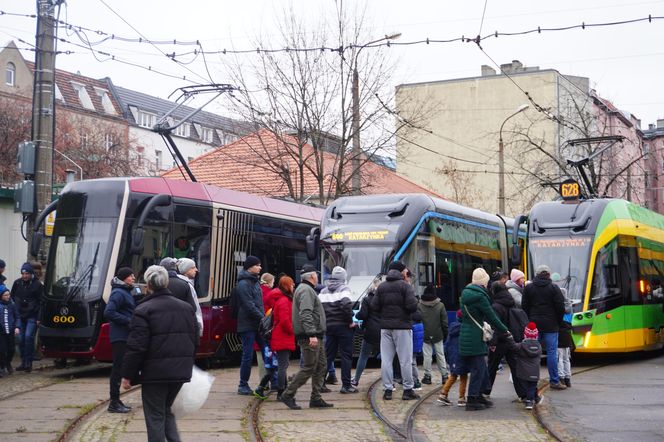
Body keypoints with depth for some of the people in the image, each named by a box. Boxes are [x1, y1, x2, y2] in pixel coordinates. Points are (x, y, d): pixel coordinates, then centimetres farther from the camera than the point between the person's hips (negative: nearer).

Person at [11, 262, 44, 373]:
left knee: (28, 337, -15)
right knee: (21, 339, 5)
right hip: (20, 315, 4)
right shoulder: (17, 283, 4)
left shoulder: (37, 285, -6)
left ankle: (28, 363, -9)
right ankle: (23, 362, 15)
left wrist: (39, 318, -9)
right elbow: (12, 297, 15)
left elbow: (41, 302, -4)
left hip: (32, 317, -4)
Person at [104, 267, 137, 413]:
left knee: (119, 368, 14)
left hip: (125, 336, 10)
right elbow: (108, 312, -23)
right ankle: (114, 403, -2)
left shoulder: (125, 292, 17)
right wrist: (128, 321, -20)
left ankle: (116, 401, 21)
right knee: (118, 368, -7)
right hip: (120, 336, -10)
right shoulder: (118, 293, -13)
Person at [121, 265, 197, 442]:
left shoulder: (144, 310, -10)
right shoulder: (186, 308, 10)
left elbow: (136, 347, -14)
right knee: (166, 411, 20)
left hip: (155, 372, -6)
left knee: (155, 416, 4)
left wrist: (127, 375, -6)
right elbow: (194, 342, 15)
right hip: (180, 371, 6)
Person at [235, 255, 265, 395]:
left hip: (258, 324, 8)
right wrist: (263, 319, -17)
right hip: (248, 325, -8)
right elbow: (249, 306, -19)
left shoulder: (255, 282, 16)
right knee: (248, 356, -3)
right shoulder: (243, 284, -13)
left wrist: (263, 318, 10)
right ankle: (243, 385, 7)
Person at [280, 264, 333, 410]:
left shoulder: (306, 289, 21)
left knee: (321, 366, 11)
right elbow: (305, 314, -23)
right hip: (310, 337, -11)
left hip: (315, 337, 11)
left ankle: (316, 398, 13)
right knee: (309, 368, -8)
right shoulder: (306, 290, -12)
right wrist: (312, 334, -29)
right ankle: (288, 395, -2)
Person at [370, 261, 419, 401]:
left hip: (385, 326, 4)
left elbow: (374, 306, 2)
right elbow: (412, 306, -16)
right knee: (405, 359, 2)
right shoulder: (405, 286, -7)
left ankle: (387, 389, 5)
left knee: (386, 359, 5)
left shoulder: (381, 286, 8)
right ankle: (408, 390, 5)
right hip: (402, 326, -4)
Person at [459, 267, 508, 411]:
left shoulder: (466, 293, 11)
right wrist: (505, 330, 4)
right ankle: (472, 400, 1)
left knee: (480, 368, 17)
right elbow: (492, 317, -10)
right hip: (475, 338, -8)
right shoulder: (480, 296, -15)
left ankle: (478, 395, 24)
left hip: (465, 336, 9)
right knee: (478, 368, -1)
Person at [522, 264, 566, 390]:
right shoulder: (554, 288, -4)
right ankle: (554, 381, 2)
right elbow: (560, 307, -6)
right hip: (550, 326, -3)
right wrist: (559, 322, 7)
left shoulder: (528, 288, 4)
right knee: (552, 352, 0)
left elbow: (524, 307, 4)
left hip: (534, 324, 3)